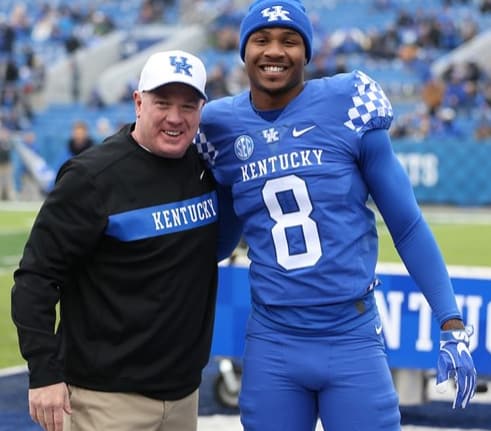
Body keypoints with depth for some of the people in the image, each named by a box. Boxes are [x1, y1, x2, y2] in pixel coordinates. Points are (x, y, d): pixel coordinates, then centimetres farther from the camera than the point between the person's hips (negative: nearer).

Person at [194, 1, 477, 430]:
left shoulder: (347, 105, -5)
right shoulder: (221, 125, 3)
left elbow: (407, 226, -1)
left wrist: (452, 326, -4)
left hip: (353, 341, -2)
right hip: (271, 346, 3)